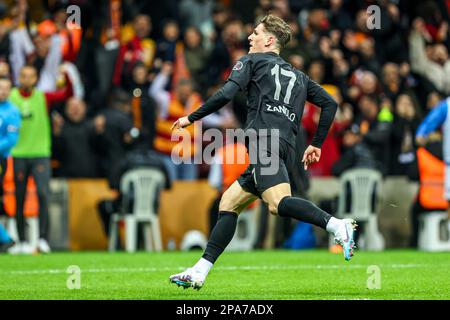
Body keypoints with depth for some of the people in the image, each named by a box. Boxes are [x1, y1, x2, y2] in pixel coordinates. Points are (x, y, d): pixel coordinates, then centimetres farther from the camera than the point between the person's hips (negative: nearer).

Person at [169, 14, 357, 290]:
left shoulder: (252, 61, 13)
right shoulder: (298, 76, 31)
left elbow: (225, 95, 0)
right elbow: (330, 104, 24)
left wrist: (191, 118, 10)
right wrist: (317, 145, 26)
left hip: (263, 141, -8)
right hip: (286, 151, 8)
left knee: (278, 203, -27)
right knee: (228, 203, 13)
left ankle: (338, 226, -44)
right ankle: (199, 273, 9)